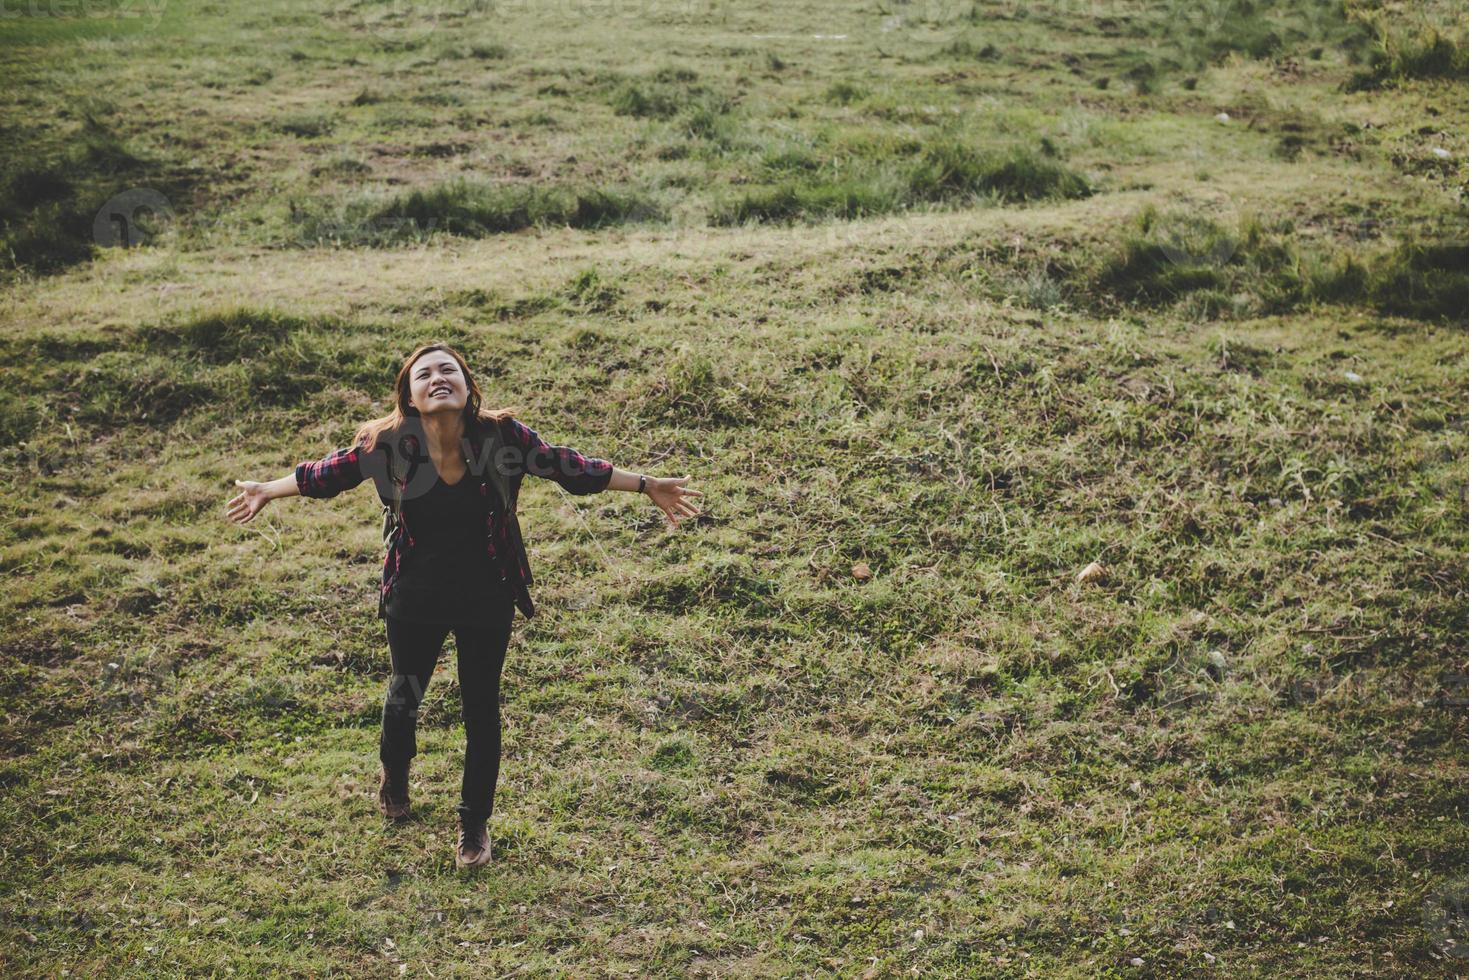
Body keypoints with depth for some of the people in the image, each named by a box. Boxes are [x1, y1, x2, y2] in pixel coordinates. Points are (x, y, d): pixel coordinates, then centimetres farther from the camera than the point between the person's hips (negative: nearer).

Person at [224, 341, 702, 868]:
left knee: (481, 711, 11)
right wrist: (267, 490, 10)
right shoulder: (385, 443, -16)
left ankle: (475, 823, 33)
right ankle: (394, 775, 56)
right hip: (414, 600, 1)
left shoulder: (502, 435, -18)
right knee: (404, 695, 21)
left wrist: (646, 484, -3)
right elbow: (327, 473, 2)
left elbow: (566, 465, -5)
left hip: (486, 601, -1)